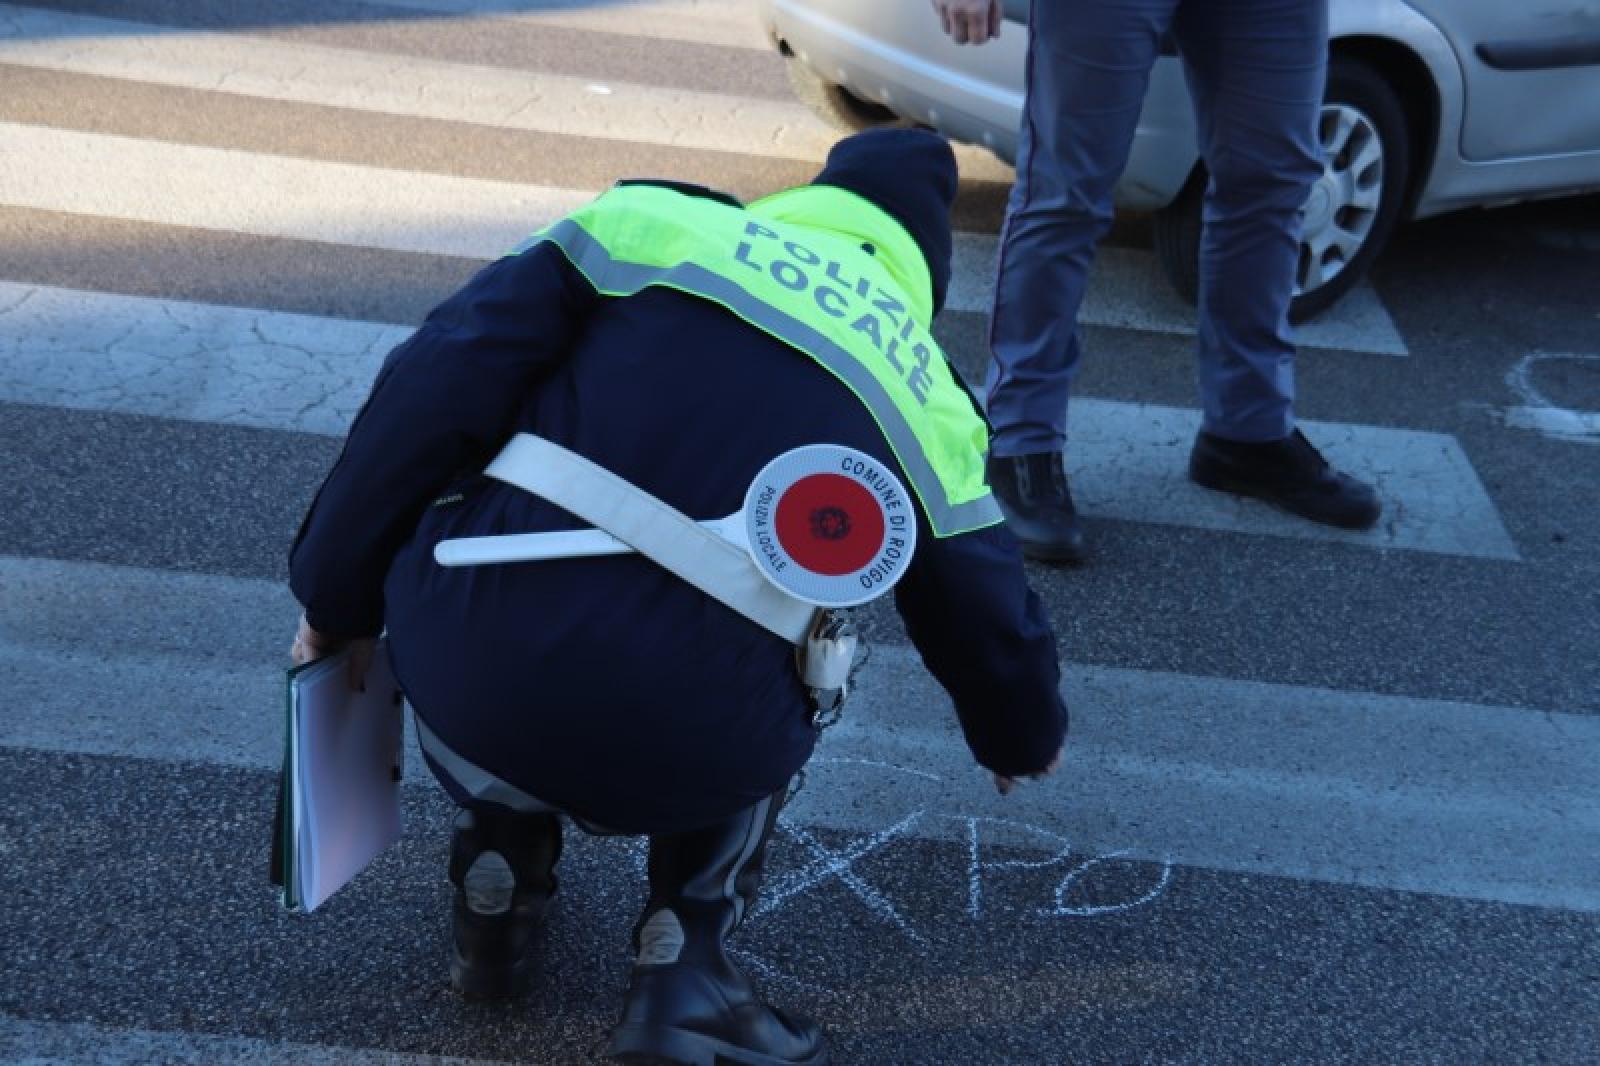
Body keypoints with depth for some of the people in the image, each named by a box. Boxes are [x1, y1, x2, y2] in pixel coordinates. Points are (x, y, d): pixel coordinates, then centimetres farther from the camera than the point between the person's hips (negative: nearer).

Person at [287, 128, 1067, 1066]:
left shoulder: (649, 221, 10)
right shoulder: (928, 398, 14)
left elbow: (434, 392, 3)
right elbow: (986, 613, 26)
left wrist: (336, 595, 12)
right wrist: (1025, 735, 47)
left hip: (467, 683, 1)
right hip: (687, 767, 0)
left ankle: (498, 896, 32)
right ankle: (686, 957, 19)